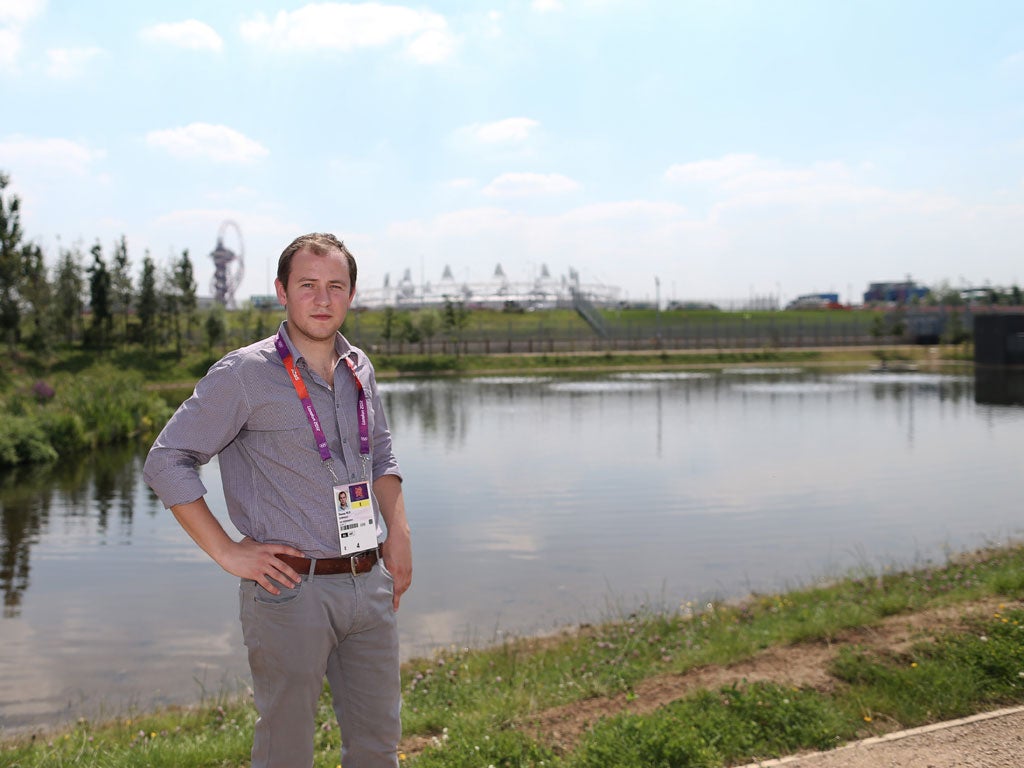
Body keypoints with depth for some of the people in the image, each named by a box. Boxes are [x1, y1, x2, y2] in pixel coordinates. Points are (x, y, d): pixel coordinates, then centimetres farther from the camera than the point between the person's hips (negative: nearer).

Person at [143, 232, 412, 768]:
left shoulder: (359, 369, 8)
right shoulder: (246, 373, -10)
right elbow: (166, 463, -10)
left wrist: (399, 530, 9)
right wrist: (227, 552, -12)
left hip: (370, 584, 6)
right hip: (290, 589, -5)